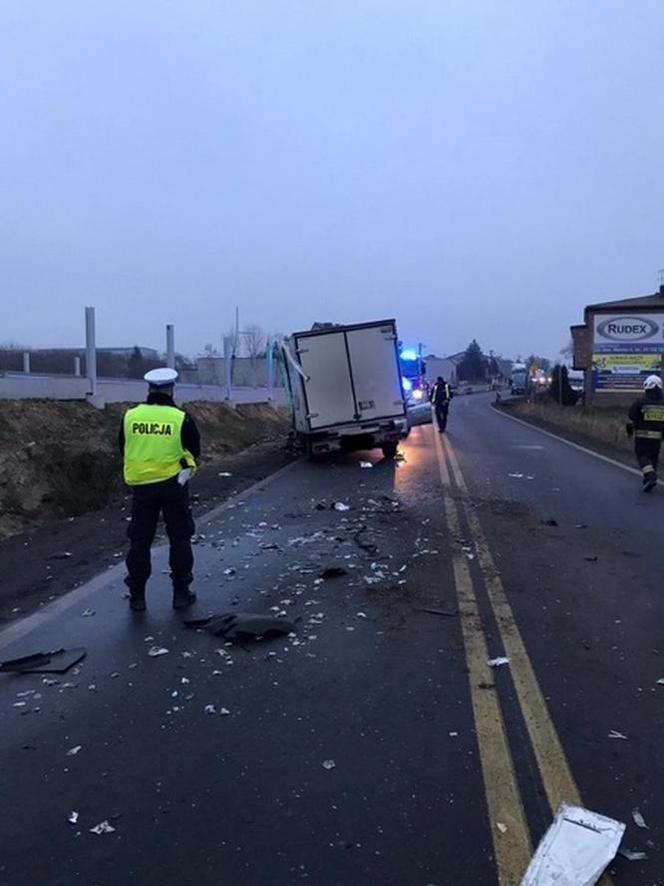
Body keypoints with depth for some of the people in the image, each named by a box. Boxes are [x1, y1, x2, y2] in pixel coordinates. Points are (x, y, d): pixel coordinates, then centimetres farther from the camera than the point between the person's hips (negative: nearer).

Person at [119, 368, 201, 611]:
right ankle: (181, 593, 16)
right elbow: (194, 450, 2)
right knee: (179, 539, 11)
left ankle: (137, 596, 17)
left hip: (141, 486, 2)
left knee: (139, 540, 12)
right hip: (173, 485, -2)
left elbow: (123, 450, 10)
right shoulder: (181, 418, -10)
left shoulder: (130, 416, -2)